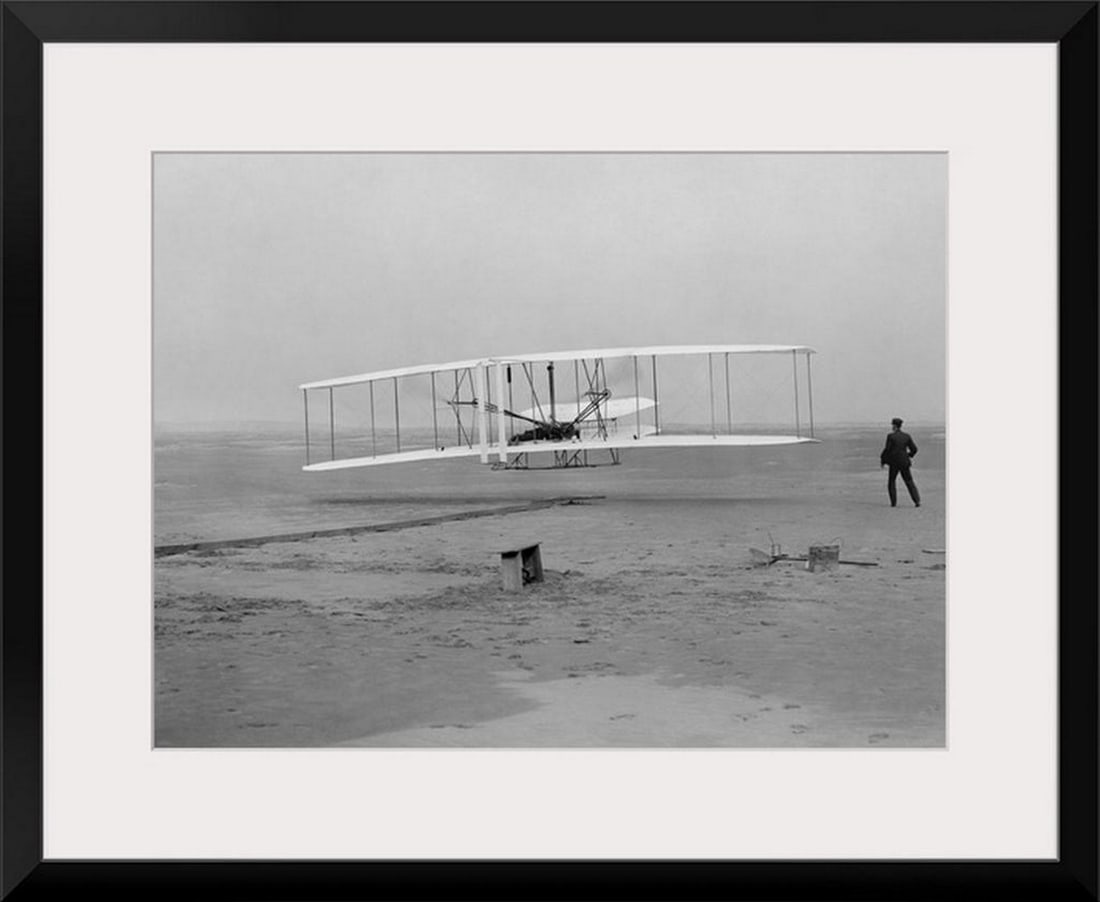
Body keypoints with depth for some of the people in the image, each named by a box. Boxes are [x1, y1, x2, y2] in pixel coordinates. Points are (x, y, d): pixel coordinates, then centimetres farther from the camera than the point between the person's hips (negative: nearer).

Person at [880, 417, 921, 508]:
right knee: (909, 481, 10)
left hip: (894, 462, -3)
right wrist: (909, 455, 23)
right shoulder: (907, 436, 2)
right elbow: (914, 449, 3)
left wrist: (882, 461, 0)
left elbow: (887, 450, -12)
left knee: (892, 481, 14)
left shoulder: (890, 436, -10)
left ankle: (893, 502, 9)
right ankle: (917, 501, -2)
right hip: (904, 462, 3)